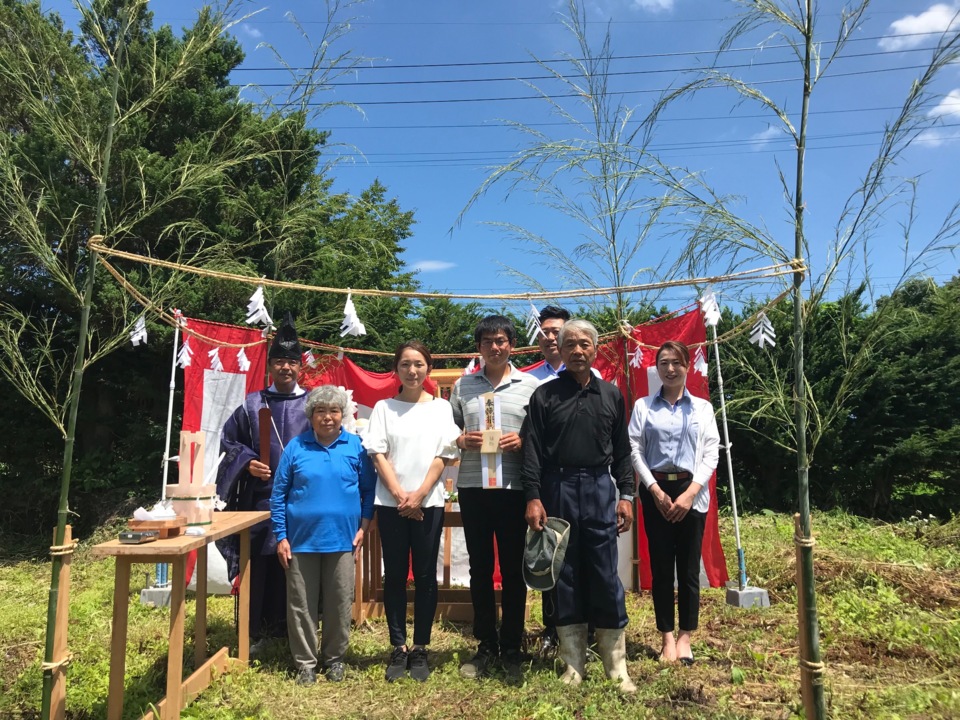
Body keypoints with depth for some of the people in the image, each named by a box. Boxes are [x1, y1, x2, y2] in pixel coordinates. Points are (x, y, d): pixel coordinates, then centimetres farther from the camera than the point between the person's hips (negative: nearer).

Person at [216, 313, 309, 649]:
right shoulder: (253, 404, 7)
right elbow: (229, 439, 12)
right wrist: (248, 462, -5)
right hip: (260, 498, 1)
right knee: (258, 565, 2)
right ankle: (256, 630, 18)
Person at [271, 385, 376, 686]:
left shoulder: (356, 446, 0)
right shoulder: (296, 447, 0)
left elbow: (369, 489, 6)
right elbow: (278, 494, 3)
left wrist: (364, 527, -1)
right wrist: (281, 537, -1)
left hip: (342, 540, 0)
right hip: (301, 540, 0)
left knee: (340, 603, 9)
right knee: (301, 605, 8)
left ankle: (334, 658, 29)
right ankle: (305, 662, 25)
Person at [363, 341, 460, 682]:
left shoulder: (441, 407, 5)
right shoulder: (384, 408, 7)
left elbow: (443, 456, 0)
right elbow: (378, 455, 1)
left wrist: (419, 495, -10)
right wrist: (399, 495, -9)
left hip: (428, 502, 0)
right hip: (390, 502, 1)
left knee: (425, 576, 5)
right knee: (395, 575, 6)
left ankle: (420, 649, 16)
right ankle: (398, 648, 17)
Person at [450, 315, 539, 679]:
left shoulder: (529, 385, 4)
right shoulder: (463, 386, 10)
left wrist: (523, 441, -13)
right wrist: (460, 441, -8)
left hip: (513, 486, -2)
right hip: (472, 486, 2)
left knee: (513, 568, 6)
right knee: (479, 567, 10)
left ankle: (511, 647, 21)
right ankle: (486, 646, 24)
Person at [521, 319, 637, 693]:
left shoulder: (611, 396, 10)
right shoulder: (544, 395, 2)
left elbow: (622, 451, 11)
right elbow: (532, 451, -2)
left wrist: (626, 495, 4)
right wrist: (532, 497, -10)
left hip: (600, 490, 1)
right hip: (557, 490, -1)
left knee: (606, 578, 3)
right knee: (565, 578, 7)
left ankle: (617, 668, 17)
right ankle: (573, 666, 20)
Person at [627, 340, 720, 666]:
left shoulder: (702, 407, 7)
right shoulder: (643, 406, 6)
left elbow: (711, 453, 1)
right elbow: (634, 450, 0)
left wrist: (690, 493, -9)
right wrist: (656, 490, -10)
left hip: (691, 492, 0)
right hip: (656, 491, 0)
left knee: (689, 567, 5)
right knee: (661, 566, 4)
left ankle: (685, 637, 18)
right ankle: (667, 637, 15)